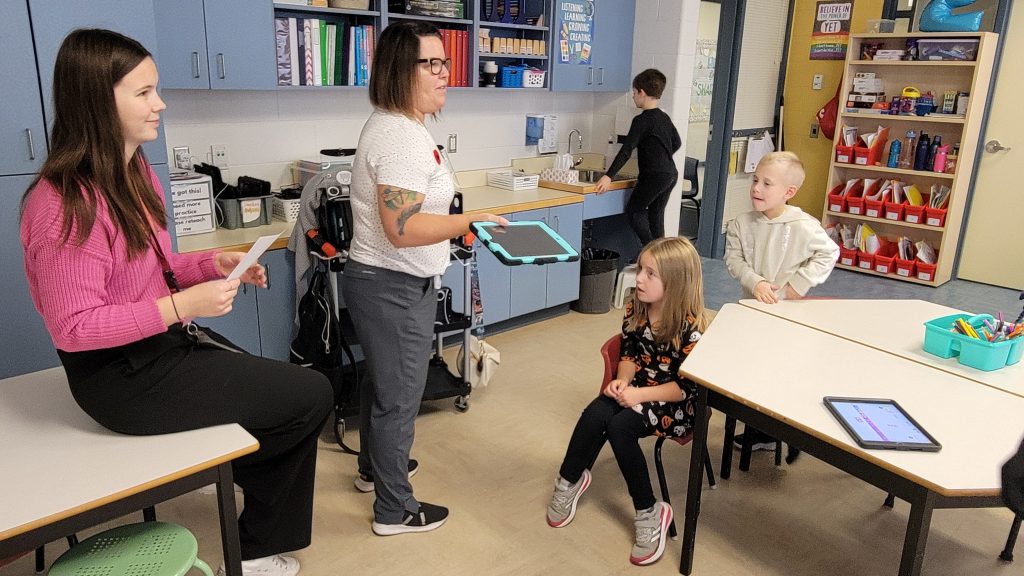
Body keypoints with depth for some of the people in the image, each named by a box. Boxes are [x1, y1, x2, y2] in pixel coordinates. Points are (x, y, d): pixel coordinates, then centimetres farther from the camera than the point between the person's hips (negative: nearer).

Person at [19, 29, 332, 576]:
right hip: (124, 375, -9)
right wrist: (183, 305, -27)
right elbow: (73, 328, -24)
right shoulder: (66, 203, -25)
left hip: (165, 343, 9)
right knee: (311, 397, -5)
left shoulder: (135, 174, 4)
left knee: (285, 395, 14)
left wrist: (214, 262, -3)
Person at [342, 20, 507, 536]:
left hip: (385, 282, 11)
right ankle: (394, 510, 20)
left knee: (381, 382, 25)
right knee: (399, 396, 3)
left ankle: (374, 468, 45)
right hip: (395, 289, -11)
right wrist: (472, 222, -24)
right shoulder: (399, 136, -24)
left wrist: (454, 224, 27)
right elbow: (402, 228, -31)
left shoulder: (398, 126, 11)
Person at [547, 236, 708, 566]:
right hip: (636, 388, 5)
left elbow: (688, 388, -18)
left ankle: (648, 512, -14)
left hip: (674, 404, -5)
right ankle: (570, 481, 0)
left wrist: (639, 395, -23)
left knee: (619, 426, -30)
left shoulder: (690, 328, -20)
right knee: (595, 414, -24)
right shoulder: (635, 308, -3)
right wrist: (622, 380, -10)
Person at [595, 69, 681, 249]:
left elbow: (627, 149, -21)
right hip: (671, 173, 8)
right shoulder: (665, 118, 12)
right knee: (656, 215, 12)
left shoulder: (642, 120, -14)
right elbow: (676, 143, 25)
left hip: (654, 175, -8)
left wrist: (609, 176, -24)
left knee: (634, 211, 1)